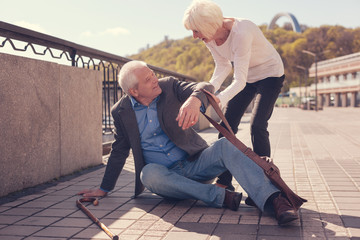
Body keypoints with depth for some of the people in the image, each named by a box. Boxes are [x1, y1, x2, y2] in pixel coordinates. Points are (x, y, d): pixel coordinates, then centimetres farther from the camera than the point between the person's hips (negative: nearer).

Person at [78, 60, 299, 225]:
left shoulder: (169, 86, -2)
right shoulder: (121, 111, 1)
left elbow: (206, 88, -18)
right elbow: (119, 151, 12)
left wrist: (194, 99, -43)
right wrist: (104, 189, 14)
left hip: (194, 163, 0)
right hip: (164, 173, 1)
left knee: (225, 146, -29)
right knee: (149, 173, -34)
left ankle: (275, 200, -43)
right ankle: (222, 196, -34)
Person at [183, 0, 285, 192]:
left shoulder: (241, 33, -36)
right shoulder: (209, 37, -14)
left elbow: (240, 81, -37)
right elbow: (223, 66, -2)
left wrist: (218, 100, -50)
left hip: (270, 73, -7)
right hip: (245, 75, 7)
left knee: (257, 126, -19)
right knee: (227, 125, -1)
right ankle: (224, 182, 5)